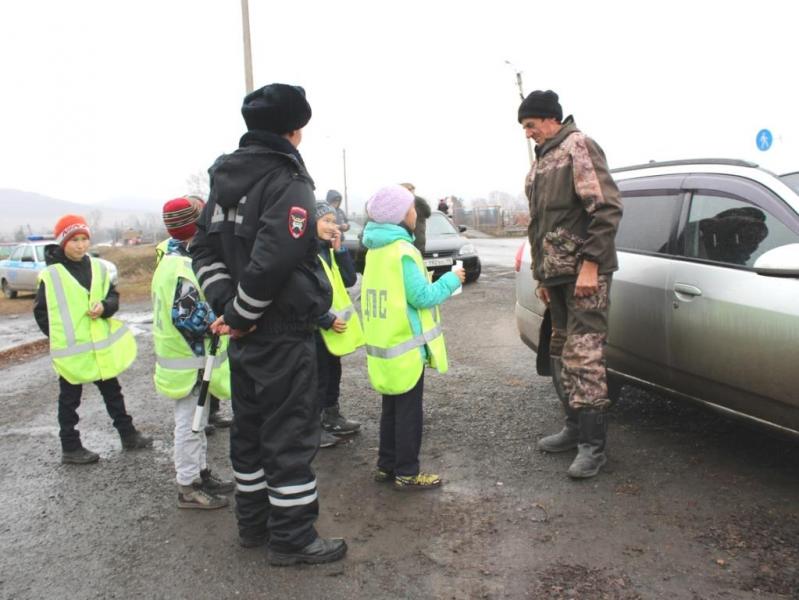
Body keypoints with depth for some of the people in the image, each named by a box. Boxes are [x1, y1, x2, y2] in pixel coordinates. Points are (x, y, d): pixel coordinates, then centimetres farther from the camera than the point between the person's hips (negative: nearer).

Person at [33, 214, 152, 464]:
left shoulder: (97, 267, 1)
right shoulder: (51, 275, -12)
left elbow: (113, 295, 5)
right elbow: (40, 312, -5)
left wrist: (105, 307, -16)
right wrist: (60, 335, -7)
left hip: (102, 345, 5)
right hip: (70, 350, -4)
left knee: (112, 392, 17)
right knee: (69, 400, 10)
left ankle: (128, 434, 29)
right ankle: (70, 448, 21)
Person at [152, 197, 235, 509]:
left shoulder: (170, 260, 11)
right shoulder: (185, 268, -23)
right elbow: (189, 318, -28)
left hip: (181, 355, 10)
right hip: (190, 360, -10)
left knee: (195, 421, 20)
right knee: (190, 423, 1)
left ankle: (200, 472, 33)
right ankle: (188, 487, 13)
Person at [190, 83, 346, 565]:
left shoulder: (226, 179, 10)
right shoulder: (289, 183, -17)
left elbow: (204, 249, 10)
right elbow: (272, 261, -28)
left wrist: (225, 304, 0)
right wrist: (238, 315, -16)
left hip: (246, 335, 9)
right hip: (283, 335, -8)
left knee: (250, 429, 18)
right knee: (291, 435, 3)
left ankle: (254, 523, 33)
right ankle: (292, 538, 15)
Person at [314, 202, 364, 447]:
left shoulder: (328, 249, 10)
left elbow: (349, 280, 3)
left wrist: (340, 249, -5)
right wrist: (327, 320, -22)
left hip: (335, 324, 9)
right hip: (314, 327, -9)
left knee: (333, 371, 19)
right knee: (318, 376, -1)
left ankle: (332, 418, 33)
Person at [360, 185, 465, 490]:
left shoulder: (375, 250, 9)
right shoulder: (403, 251, -18)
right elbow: (422, 297, -19)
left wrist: (426, 281, 16)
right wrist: (451, 280, -6)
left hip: (384, 344, 8)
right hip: (406, 345, -8)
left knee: (391, 408, 18)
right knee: (409, 411, 2)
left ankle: (386, 465, 26)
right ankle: (407, 473, 10)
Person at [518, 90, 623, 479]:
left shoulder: (578, 146, -6)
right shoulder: (540, 161, 21)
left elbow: (607, 208, -16)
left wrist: (590, 264, -20)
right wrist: (542, 275, 20)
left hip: (583, 272, -9)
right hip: (557, 274, 9)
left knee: (584, 354, -9)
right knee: (563, 353, 13)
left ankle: (593, 444, -2)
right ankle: (574, 428, 25)